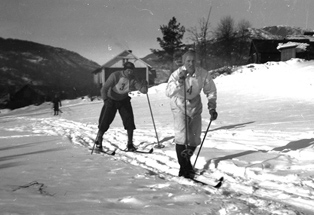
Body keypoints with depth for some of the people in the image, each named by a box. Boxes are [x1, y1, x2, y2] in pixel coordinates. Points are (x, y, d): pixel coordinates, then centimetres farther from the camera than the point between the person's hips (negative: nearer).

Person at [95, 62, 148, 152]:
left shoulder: (133, 80, -15)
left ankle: (130, 144, 3)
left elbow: (143, 91, -19)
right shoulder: (115, 76, -25)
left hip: (124, 101, 3)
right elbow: (103, 89, -25)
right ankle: (98, 140, 20)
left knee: (129, 121, -8)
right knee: (105, 121, -4)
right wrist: (105, 100, -39)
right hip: (111, 100, -3)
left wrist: (144, 85, -39)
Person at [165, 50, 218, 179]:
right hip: (179, 106, -3)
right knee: (182, 138, -15)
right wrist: (179, 81, -43)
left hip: (195, 107, 4)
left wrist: (212, 107, -6)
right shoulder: (177, 74, -21)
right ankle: (185, 169, -2)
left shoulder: (203, 74, -15)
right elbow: (168, 93, -31)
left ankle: (186, 160, 38)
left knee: (195, 140, 10)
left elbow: (210, 91, 0)